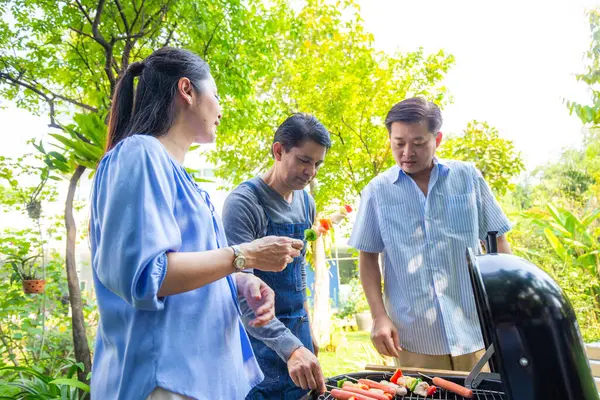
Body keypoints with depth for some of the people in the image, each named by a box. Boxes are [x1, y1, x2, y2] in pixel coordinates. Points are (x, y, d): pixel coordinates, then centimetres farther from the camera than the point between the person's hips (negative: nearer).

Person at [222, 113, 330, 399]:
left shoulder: (307, 203, 4)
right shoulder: (243, 202, -19)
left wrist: (306, 332, 16)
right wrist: (289, 346, -33)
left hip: (297, 336, 7)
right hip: (259, 338, -6)